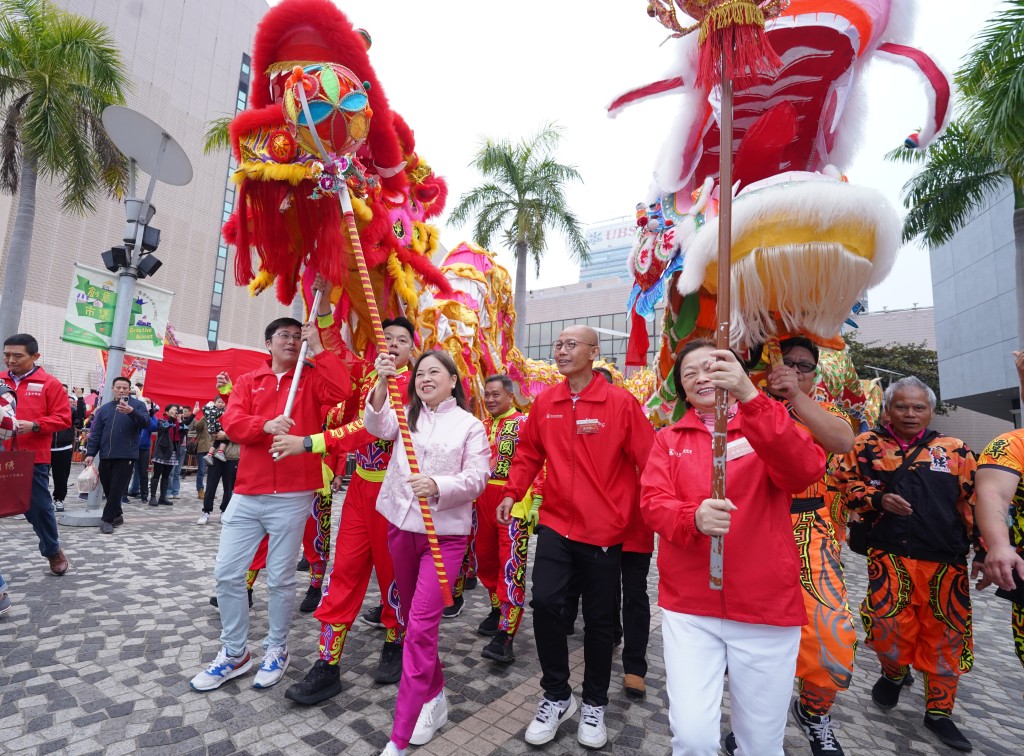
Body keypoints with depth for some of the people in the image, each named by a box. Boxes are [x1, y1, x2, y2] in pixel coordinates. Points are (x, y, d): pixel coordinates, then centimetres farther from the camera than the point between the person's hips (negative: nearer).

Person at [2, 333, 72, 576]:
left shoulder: (49, 384, -1)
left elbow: (63, 418, -4)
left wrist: (34, 425, -18)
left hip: (33, 458, -3)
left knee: (39, 507, 5)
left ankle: (53, 551, 25)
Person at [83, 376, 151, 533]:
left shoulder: (137, 405, 0)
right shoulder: (104, 408, 10)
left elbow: (146, 423, -17)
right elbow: (95, 433, 10)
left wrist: (132, 411, -34)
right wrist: (90, 453, 3)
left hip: (126, 456, -4)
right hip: (106, 456, 5)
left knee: (117, 489, -3)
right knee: (108, 489, 12)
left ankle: (107, 519, 6)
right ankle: (117, 515, 27)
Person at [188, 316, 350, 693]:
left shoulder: (312, 378, 4)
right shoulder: (248, 381, 12)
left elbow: (341, 390, -17)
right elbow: (231, 421, -2)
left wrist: (317, 349, -11)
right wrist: (265, 424, -21)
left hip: (292, 496, -3)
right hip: (246, 494, 4)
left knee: (281, 578, 6)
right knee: (227, 573, 9)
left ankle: (276, 650, 28)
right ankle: (234, 653, 28)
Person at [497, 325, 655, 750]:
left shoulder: (621, 403, -10)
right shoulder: (544, 402, 1)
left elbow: (648, 461, -7)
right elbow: (528, 453, 12)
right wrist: (512, 492, 3)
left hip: (604, 529, -2)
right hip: (556, 523, 2)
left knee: (599, 619, 12)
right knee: (545, 603, -7)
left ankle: (594, 705, 37)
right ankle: (557, 696, 21)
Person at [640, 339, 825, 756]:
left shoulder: (765, 425, 2)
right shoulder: (669, 439, 6)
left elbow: (806, 472, -19)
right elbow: (653, 502, -5)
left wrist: (749, 396, -31)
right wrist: (693, 517, -27)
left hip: (766, 606, 0)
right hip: (688, 604, 1)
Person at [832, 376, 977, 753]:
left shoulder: (955, 450, 8)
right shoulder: (867, 445, 4)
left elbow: (974, 502, 9)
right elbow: (844, 481, 4)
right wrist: (877, 499, -11)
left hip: (945, 560, 2)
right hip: (889, 555, -2)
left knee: (945, 635, 9)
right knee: (887, 620, -10)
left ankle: (939, 712, 29)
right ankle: (894, 673, 25)